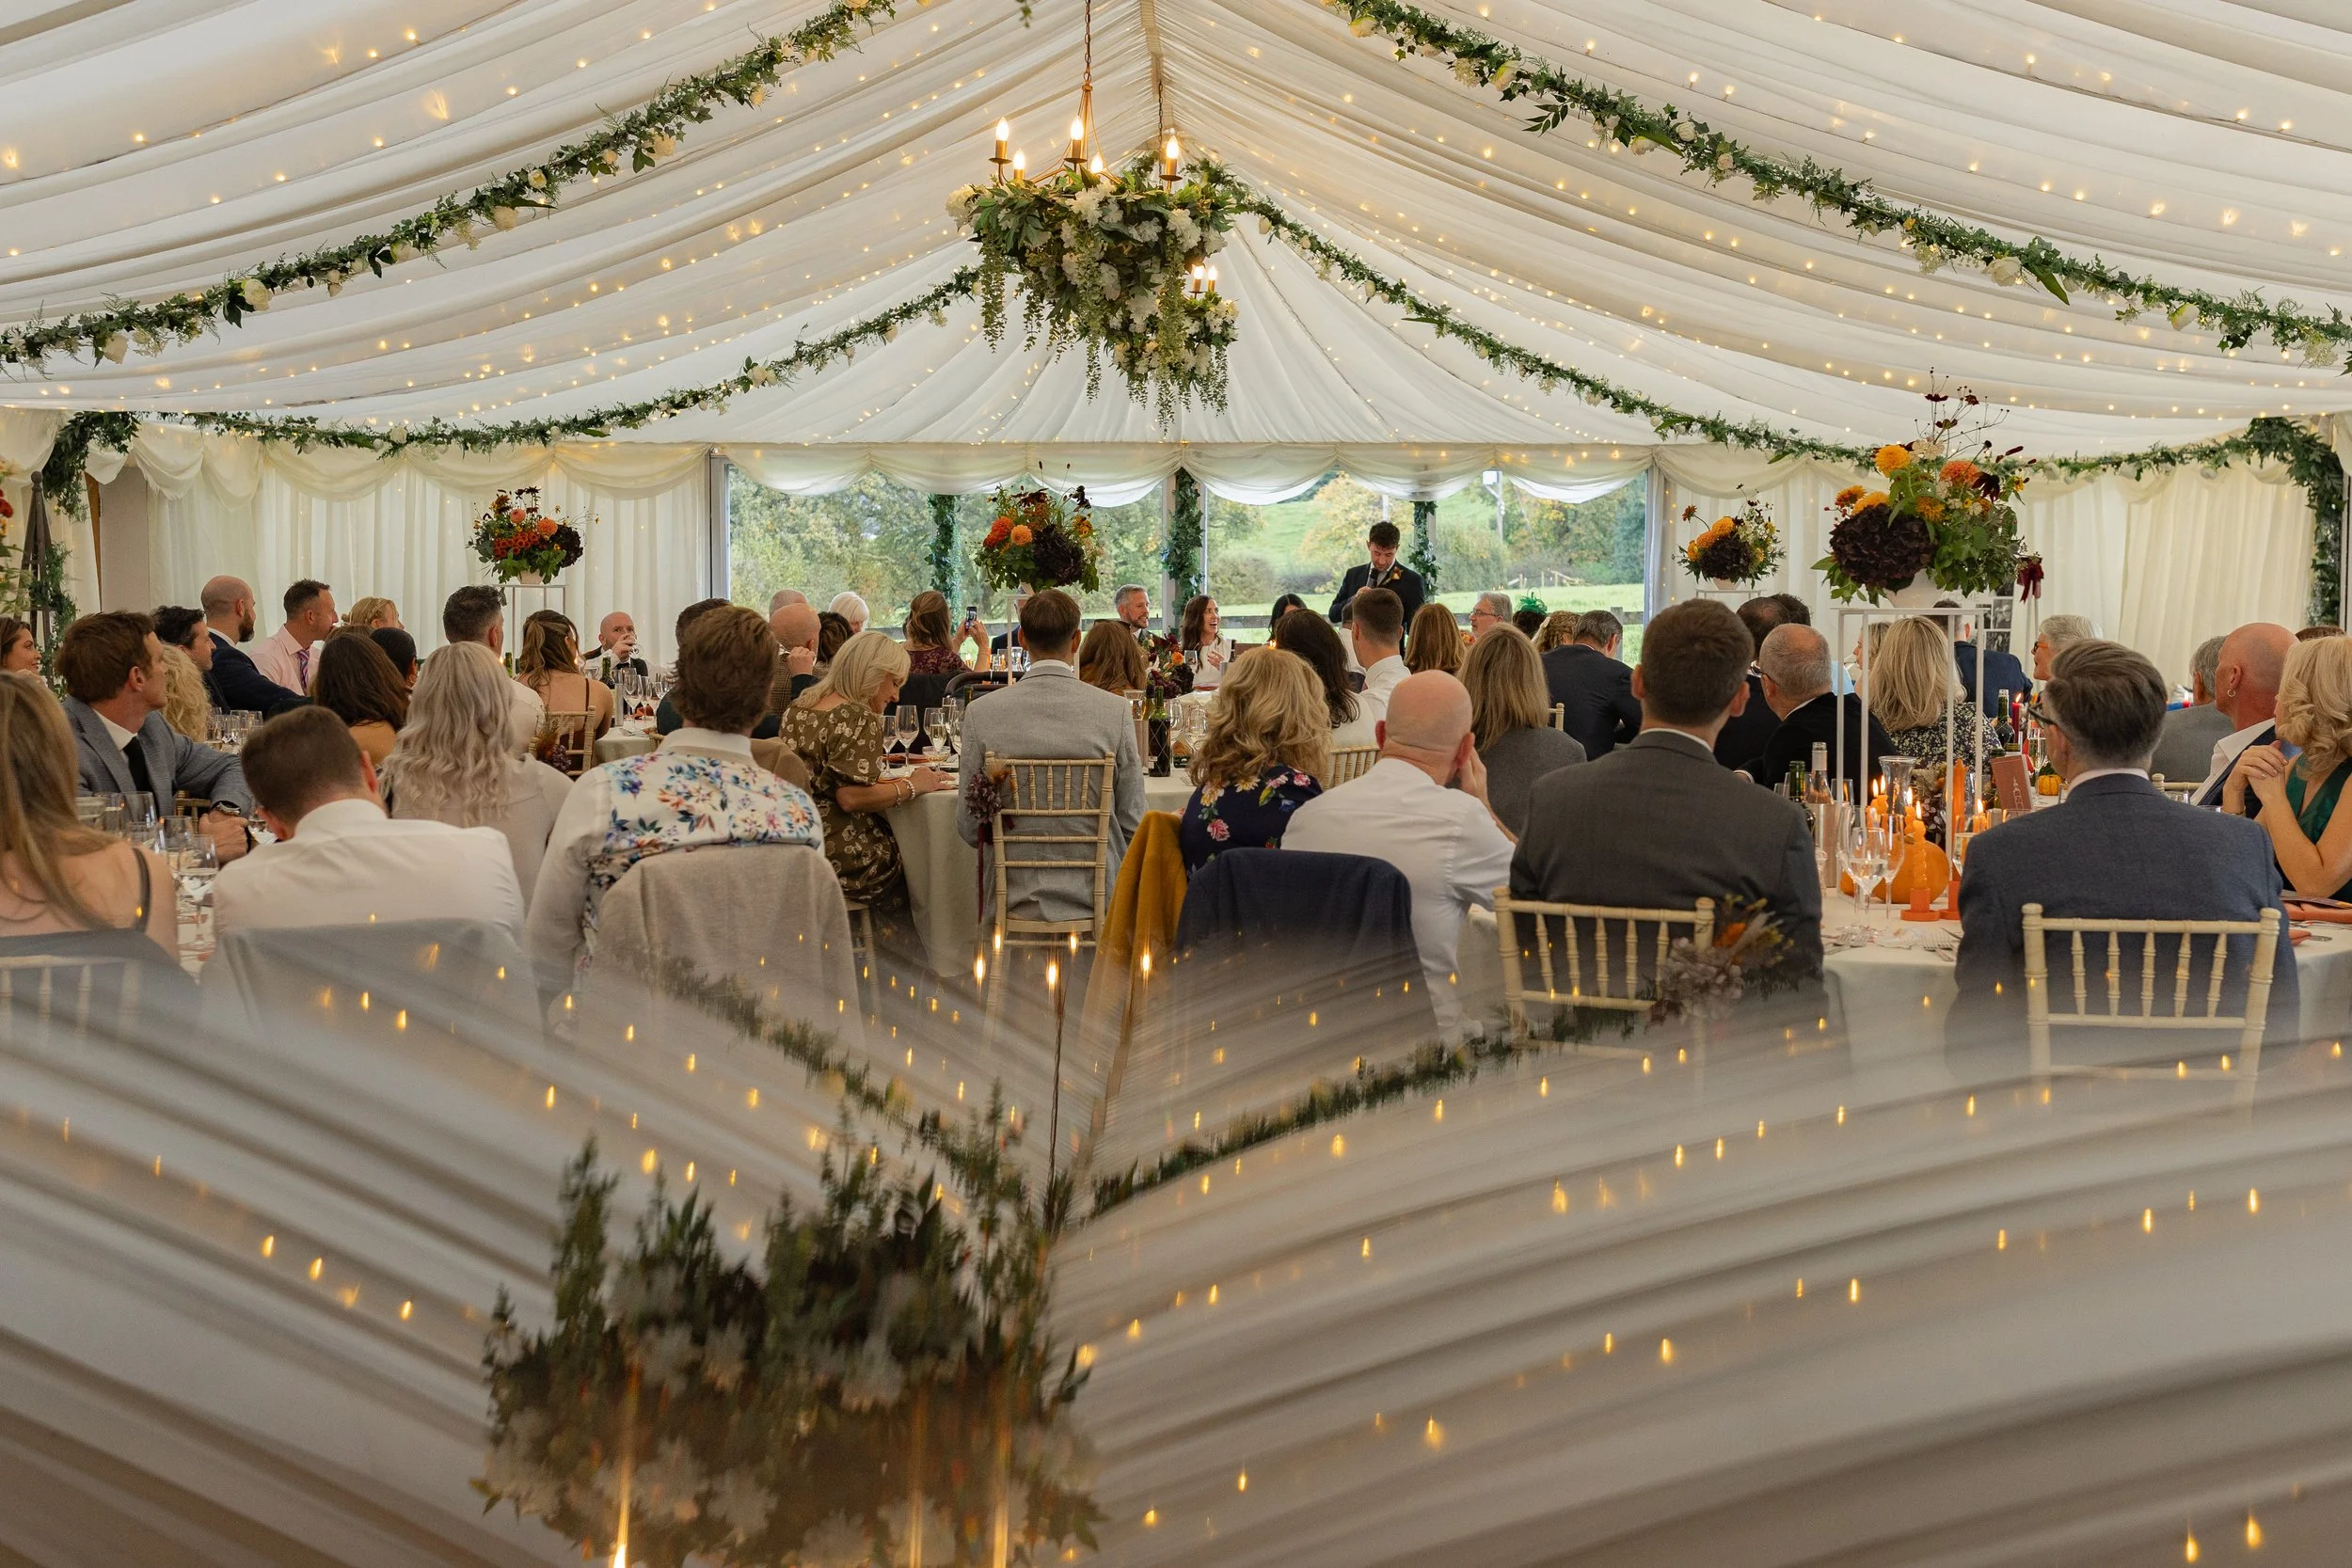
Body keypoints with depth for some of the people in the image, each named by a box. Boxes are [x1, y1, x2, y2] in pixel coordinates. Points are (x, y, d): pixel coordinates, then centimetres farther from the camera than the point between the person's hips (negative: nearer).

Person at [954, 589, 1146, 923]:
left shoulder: (981, 712, -6)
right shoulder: (1116, 710, -8)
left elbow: (968, 827, -1)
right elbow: (1132, 823, -3)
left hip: (1015, 902, 1)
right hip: (1094, 901, 0)